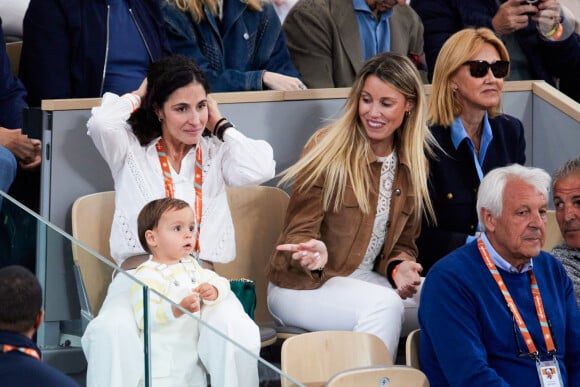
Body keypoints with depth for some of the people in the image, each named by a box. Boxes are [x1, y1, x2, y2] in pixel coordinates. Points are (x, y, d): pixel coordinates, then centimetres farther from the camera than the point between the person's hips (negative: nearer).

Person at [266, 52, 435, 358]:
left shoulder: (412, 164, 8)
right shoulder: (327, 149, -8)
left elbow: (403, 243, 14)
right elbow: (299, 233, -7)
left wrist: (400, 268, -11)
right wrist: (315, 254, -32)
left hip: (367, 280, 5)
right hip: (303, 285, -5)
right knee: (383, 305, -34)